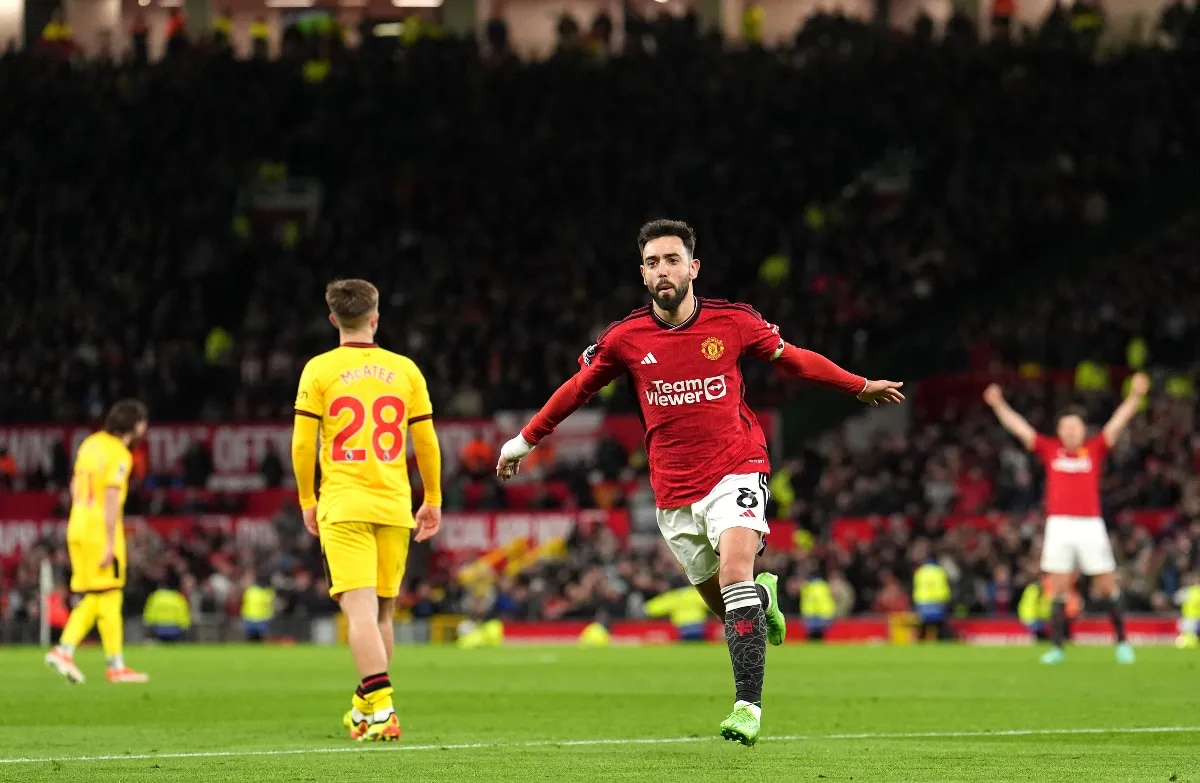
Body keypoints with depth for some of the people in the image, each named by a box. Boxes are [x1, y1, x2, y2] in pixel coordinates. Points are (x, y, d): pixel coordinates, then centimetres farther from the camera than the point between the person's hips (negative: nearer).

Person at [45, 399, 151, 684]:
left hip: (78, 527, 8)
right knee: (109, 598, -2)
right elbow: (111, 499, -20)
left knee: (93, 600, 14)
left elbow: (75, 486, 18)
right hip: (101, 531, -8)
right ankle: (116, 666, 2)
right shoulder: (120, 455, -14)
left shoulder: (91, 443, 11)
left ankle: (64, 651, 3)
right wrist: (110, 544, -20)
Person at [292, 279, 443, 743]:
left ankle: (381, 709, -23)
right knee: (382, 613, 14)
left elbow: (302, 443, -3)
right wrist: (432, 500, 20)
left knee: (361, 611, -10)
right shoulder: (405, 369, 6)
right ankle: (365, 708, 26)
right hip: (394, 507, 3)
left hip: (343, 507, -3)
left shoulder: (319, 370, -1)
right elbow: (426, 443, 9)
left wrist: (307, 501, 10)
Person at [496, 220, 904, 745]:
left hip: (736, 471, -3)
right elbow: (579, 387, 15)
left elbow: (792, 359, 13)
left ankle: (749, 705, -28)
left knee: (734, 571, -25)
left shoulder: (733, 322, -5)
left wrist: (861, 387, 19)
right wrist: (526, 439, 21)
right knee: (721, 602, 7)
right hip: (674, 491, 3)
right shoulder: (625, 338, -3)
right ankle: (763, 595, 45)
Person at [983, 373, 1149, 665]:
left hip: (1090, 525, -1)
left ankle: (1122, 641, 15)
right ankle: (1057, 647, 2)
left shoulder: (1095, 450, 8)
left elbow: (1118, 422, 2)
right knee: (1058, 588, -1)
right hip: (1059, 525, 1)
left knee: (1107, 586, 1)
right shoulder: (1050, 449, 10)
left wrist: (1135, 397, -9)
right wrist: (998, 405, 3)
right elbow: (1019, 427, 9)